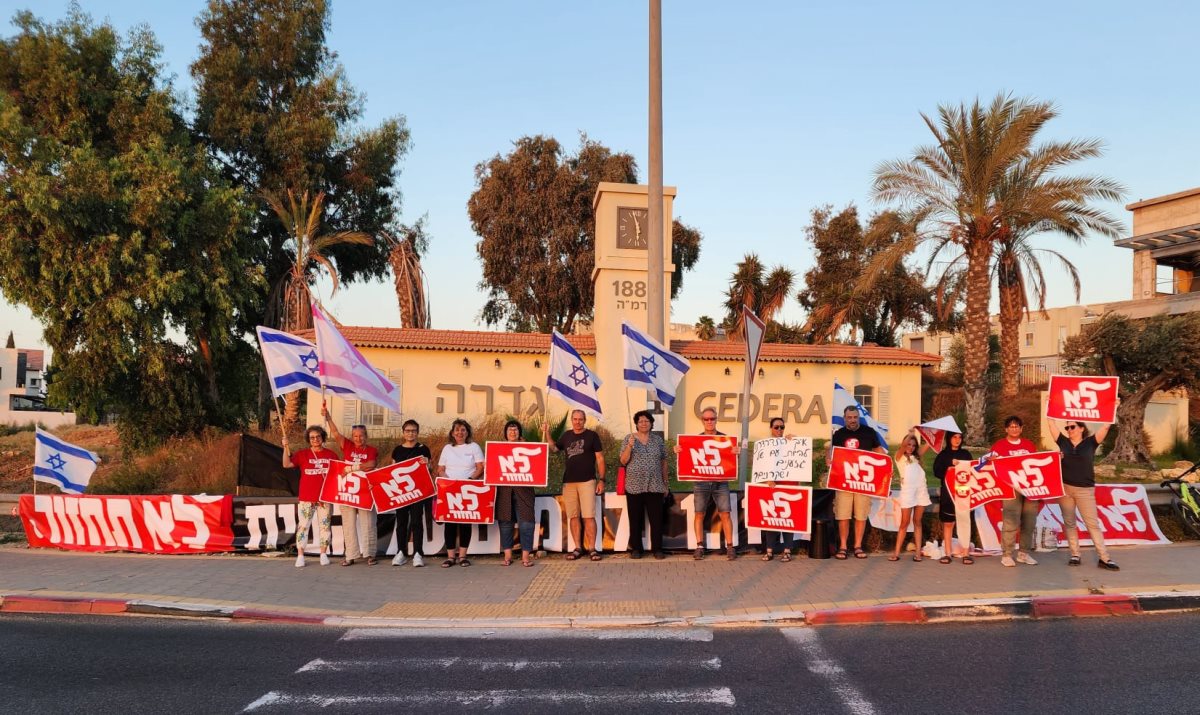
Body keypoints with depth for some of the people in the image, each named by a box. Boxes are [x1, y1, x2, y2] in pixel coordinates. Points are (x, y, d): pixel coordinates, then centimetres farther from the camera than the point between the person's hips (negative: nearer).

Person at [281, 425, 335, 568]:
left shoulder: (330, 455, 5)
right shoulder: (302, 454, 2)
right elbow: (286, 464, -10)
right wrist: (286, 447, -19)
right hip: (306, 498, -1)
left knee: (325, 525, 6)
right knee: (303, 525, -1)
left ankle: (324, 554, 16)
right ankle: (300, 556, 4)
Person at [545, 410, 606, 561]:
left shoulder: (592, 435, 1)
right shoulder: (566, 435, 12)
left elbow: (600, 459, 0)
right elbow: (553, 448, 16)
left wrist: (601, 480, -6)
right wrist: (547, 434, 2)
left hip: (587, 481, -4)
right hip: (569, 481, 4)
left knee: (589, 516, -8)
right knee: (573, 516, 6)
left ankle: (592, 548, -3)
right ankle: (577, 548, 12)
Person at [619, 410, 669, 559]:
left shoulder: (658, 439, 8)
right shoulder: (629, 439, 3)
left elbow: (663, 462, 11)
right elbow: (623, 461, -2)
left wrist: (666, 483, 9)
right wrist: (630, 446, -17)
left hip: (655, 486, 1)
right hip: (634, 486, -1)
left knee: (657, 518, 0)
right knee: (636, 519, 4)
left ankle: (657, 549, 10)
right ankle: (636, 548, 13)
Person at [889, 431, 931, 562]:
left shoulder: (916, 456, 20)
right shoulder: (899, 456, 7)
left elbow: (928, 444, 13)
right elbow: (903, 444, -13)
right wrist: (911, 433, -8)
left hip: (921, 490, 4)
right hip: (907, 490, -4)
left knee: (917, 522, 6)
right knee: (905, 523, -4)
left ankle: (918, 552, 6)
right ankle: (896, 553, -1)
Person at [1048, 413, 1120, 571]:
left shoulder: (1090, 443, -1)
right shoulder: (1063, 442, 4)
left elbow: (1106, 426, -7)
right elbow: (1051, 422, 3)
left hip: (1085, 490, -2)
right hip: (1064, 488, 2)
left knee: (1093, 524, 0)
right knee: (1069, 523, 7)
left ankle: (1104, 558, 2)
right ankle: (1075, 555, 15)